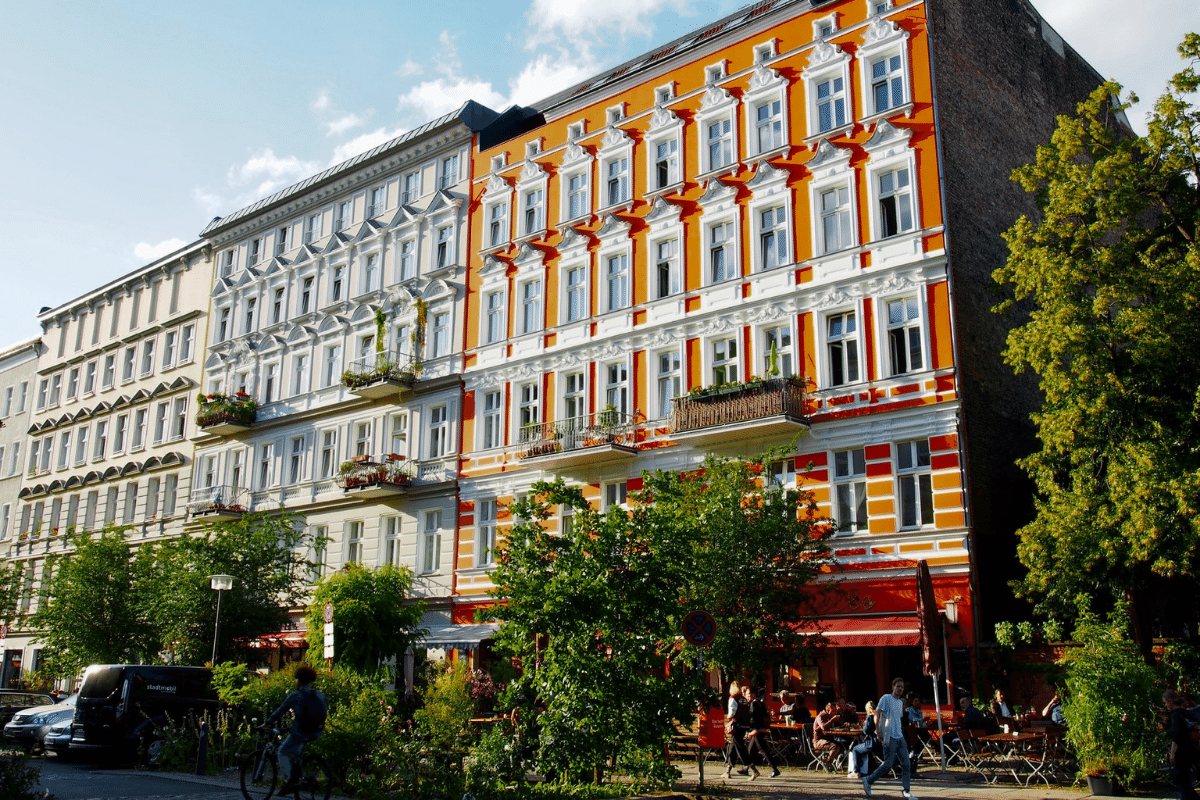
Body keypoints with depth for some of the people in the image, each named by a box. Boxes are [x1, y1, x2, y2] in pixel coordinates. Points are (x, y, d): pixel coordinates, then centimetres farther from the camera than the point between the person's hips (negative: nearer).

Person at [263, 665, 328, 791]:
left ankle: (288, 780, -5)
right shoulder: (320, 694, 9)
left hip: (301, 731, -6)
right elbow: (325, 712, 15)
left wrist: (267, 723, 8)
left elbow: (280, 711, -3)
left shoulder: (296, 695, -6)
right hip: (317, 732, 6)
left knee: (283, 752, 11)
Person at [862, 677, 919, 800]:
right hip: (890, 737, -8)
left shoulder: (901, 702, 17)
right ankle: (868, 781, 8)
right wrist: (878, 730, -20)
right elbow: (877, 713, -13)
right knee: (888, 764, -7)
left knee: (906, 764, 2)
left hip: (900, 737, 8)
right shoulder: (886, 698, -6)